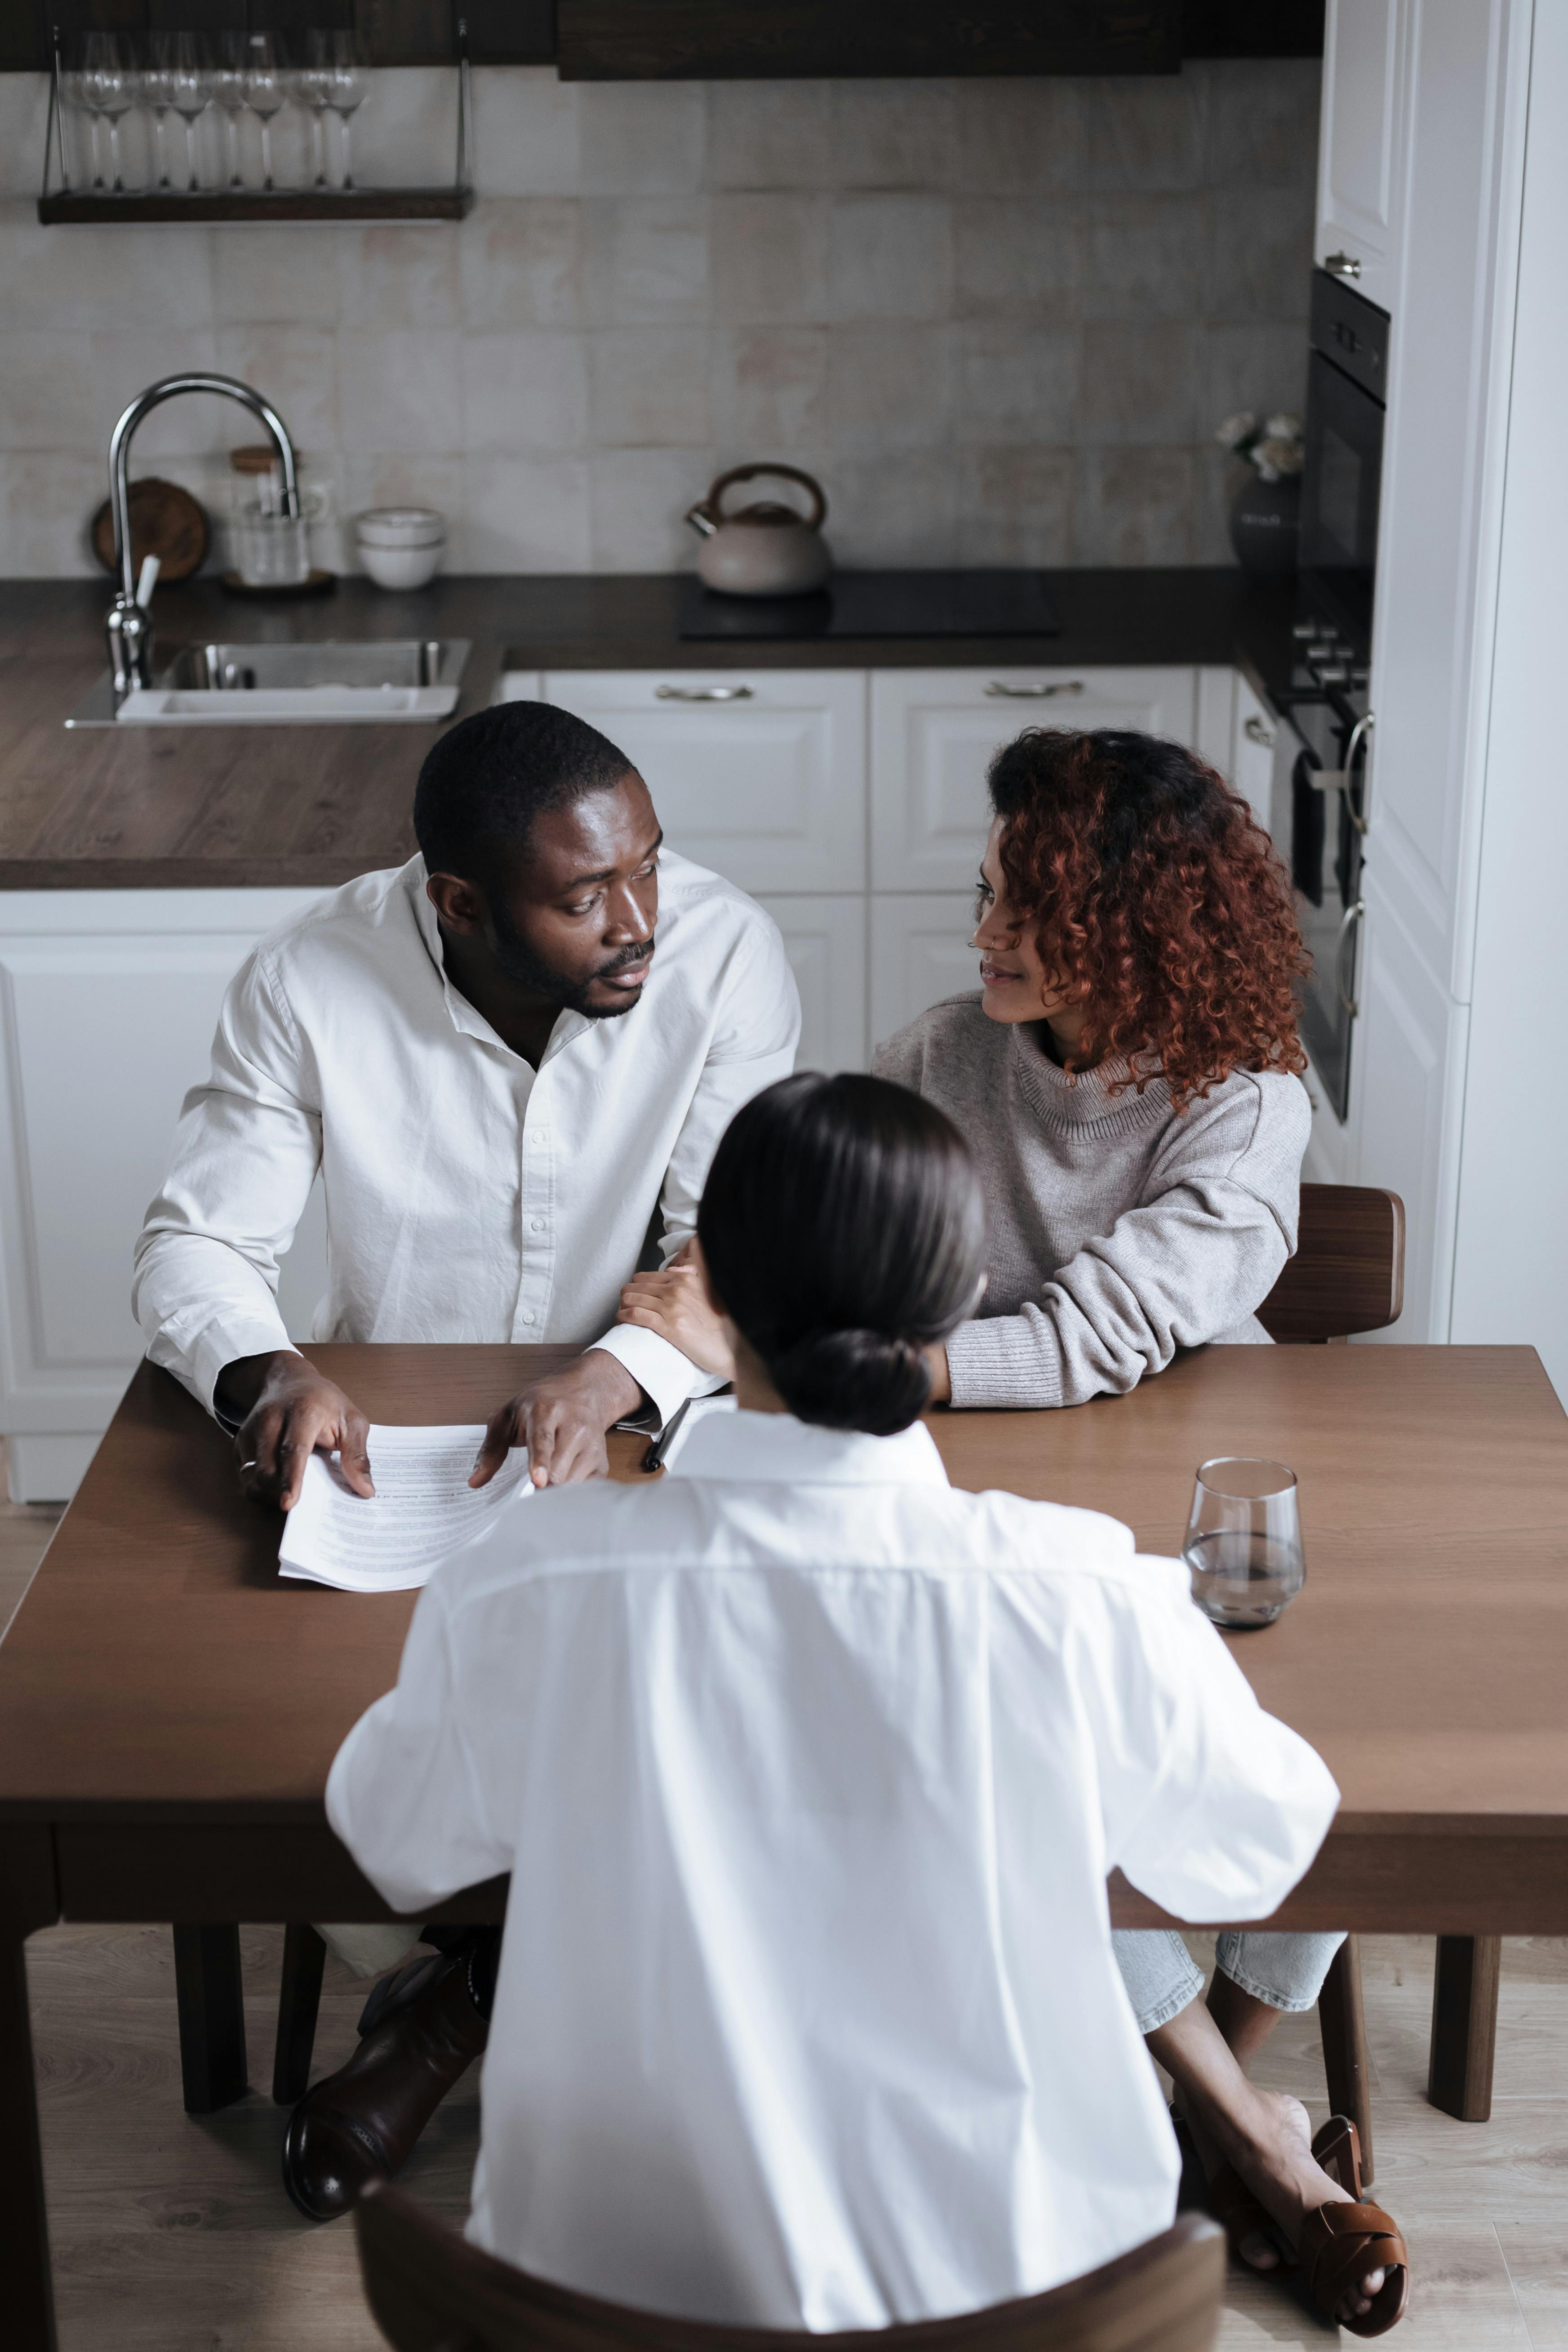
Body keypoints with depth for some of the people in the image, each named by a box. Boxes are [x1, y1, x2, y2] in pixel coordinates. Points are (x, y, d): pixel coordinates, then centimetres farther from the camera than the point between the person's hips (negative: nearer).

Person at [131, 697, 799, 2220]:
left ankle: (456, 1996, -1)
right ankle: (410, 1965, 4)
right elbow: (194, 1243, -8)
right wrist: (264, 1372, -32)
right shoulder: (312, 983, -14)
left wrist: (617, 1373, -38)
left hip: (633, 1428, 0)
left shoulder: (723, 954, -16)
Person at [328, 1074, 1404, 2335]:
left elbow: (395, 1841, 2)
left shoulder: (519, 1589, -19)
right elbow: (1254, 1851, -1)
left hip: (618, 2267, 1)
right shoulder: (1091, 1603, -23)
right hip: (1008, 2257, 0)